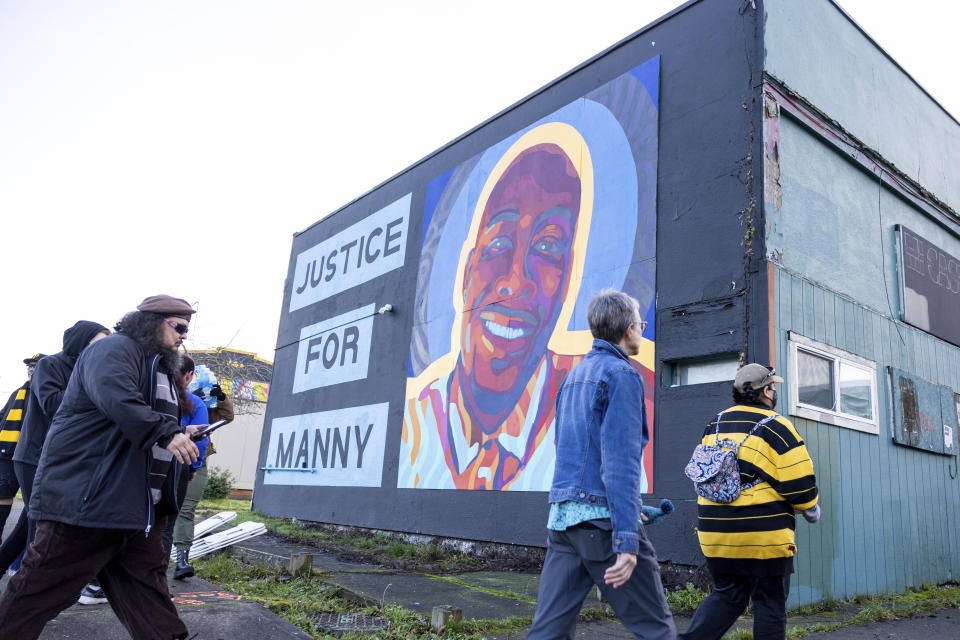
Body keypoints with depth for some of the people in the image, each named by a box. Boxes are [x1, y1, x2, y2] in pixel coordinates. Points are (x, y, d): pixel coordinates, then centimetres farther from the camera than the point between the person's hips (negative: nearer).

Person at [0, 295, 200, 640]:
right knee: (43, 586, 2)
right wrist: (165, 433, -31)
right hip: (86, 498, -10)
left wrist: (180, 433, 11)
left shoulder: (160, 368, 21)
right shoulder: (115, 349, -11)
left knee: (147, 588, 11)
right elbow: (118, 400, -30)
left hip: (139, 506, 10)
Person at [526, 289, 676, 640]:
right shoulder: (622, 373, -8)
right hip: (602, 517, -8)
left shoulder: (574, 376, 17)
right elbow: (620, 460, -17)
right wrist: (627, 539, -20)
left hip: (561, 516, 8)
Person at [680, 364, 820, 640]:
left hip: (715, 532, 6)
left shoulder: (715, 424, 9)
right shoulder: (777, 427, -10)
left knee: (726, 596, 16)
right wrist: (811, 510, 11)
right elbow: (799, 484, -9)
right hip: (764, 534, -5)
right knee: (770, 603, 9)